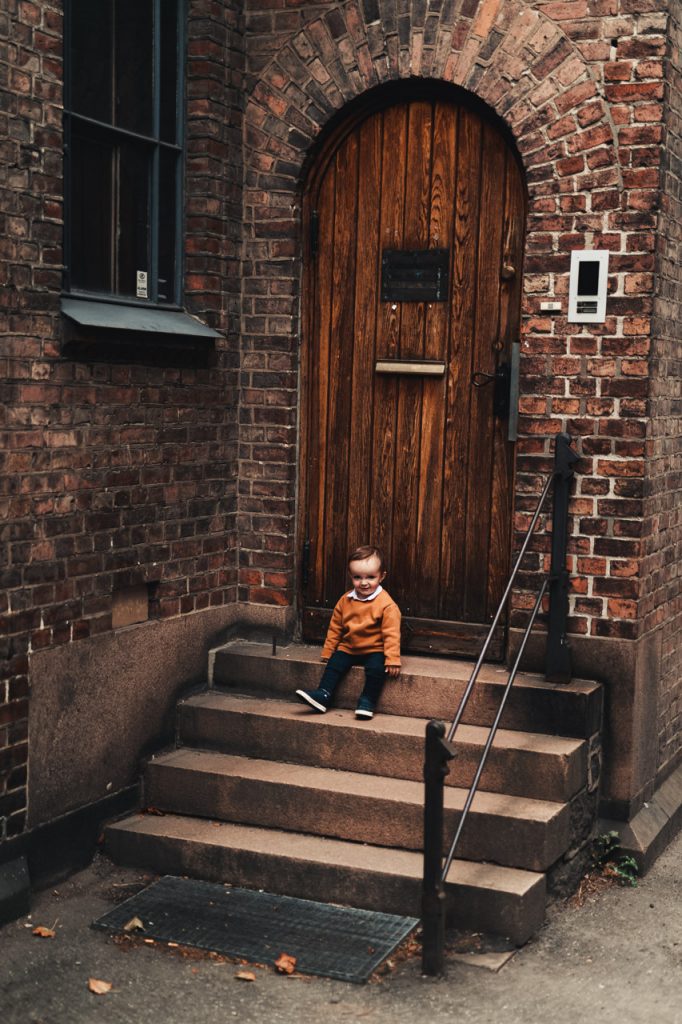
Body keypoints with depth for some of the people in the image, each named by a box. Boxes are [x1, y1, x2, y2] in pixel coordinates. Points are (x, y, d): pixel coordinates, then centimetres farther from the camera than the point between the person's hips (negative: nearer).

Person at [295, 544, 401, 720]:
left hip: (374, 650, -5)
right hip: (348, 648, 5)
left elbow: (391, 633, -15)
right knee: (334, 663, -15)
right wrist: (328, 651, 11)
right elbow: (335, 627, 11)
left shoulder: (386, 604, -15)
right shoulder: (345, 600, 2)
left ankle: (367, 701, -16)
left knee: (376, 668, -28)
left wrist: (392, 659, -20)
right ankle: (323, 695, -10)